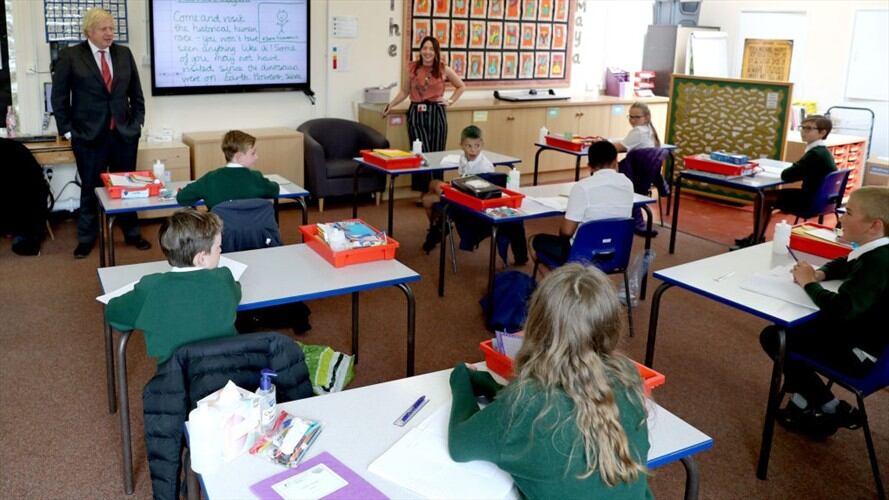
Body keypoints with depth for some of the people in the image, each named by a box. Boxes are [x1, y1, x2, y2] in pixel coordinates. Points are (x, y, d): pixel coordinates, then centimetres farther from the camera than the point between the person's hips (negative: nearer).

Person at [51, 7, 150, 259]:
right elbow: (59, 97, 0)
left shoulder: (124, 54, 7)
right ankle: (86, 238, 20)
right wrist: (67, 130, -3)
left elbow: (136, 93, 13)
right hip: (88, 135, -2)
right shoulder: (70, 56, -3)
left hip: (124, 133, 3)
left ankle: (132, 233, 23)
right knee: (91, 188, 7)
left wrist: (137, 123, 6)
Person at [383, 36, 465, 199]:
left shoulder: (443, 69, 3)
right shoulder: (411, 68, 2)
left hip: (436, 113, 1)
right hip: (416, 113, -1)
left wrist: (450, 101, 7)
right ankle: (423, 192, 5)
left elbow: (461, 86, 17)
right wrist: (391, 104, 0)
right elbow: (404, 92, 9)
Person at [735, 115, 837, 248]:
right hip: (818, 196, 10)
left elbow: (786, 176, -24)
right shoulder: (822, 151, 8)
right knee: (768, 194, 17)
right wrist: (791, 170, -4)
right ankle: (757, 237, 23)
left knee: (764, 198, -2)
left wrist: (786, 171, -3)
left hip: (811, 201, -10)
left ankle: (755, 241, 9)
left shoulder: (815, 154, -24)